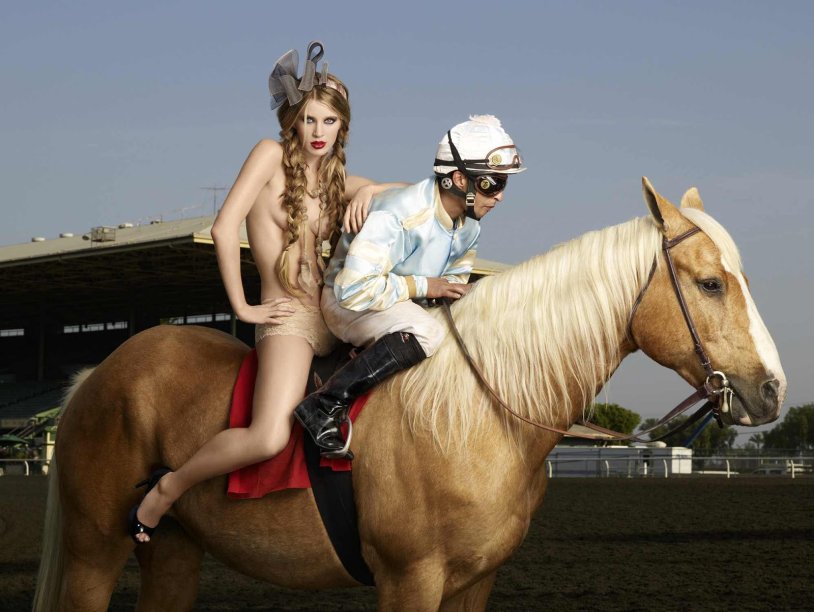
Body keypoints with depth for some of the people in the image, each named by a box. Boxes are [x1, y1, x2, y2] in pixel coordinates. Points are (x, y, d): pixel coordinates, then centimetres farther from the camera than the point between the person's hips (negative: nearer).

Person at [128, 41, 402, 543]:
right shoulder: (272, 155, 0)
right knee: (269, 438, -29)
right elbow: (224, 229, -10)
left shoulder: (337, 180, 18)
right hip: (289, 317, -8)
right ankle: (167, 489, -8)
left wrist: (371, 190, -4)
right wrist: (242, 308, -8)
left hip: (334, 322, 8)